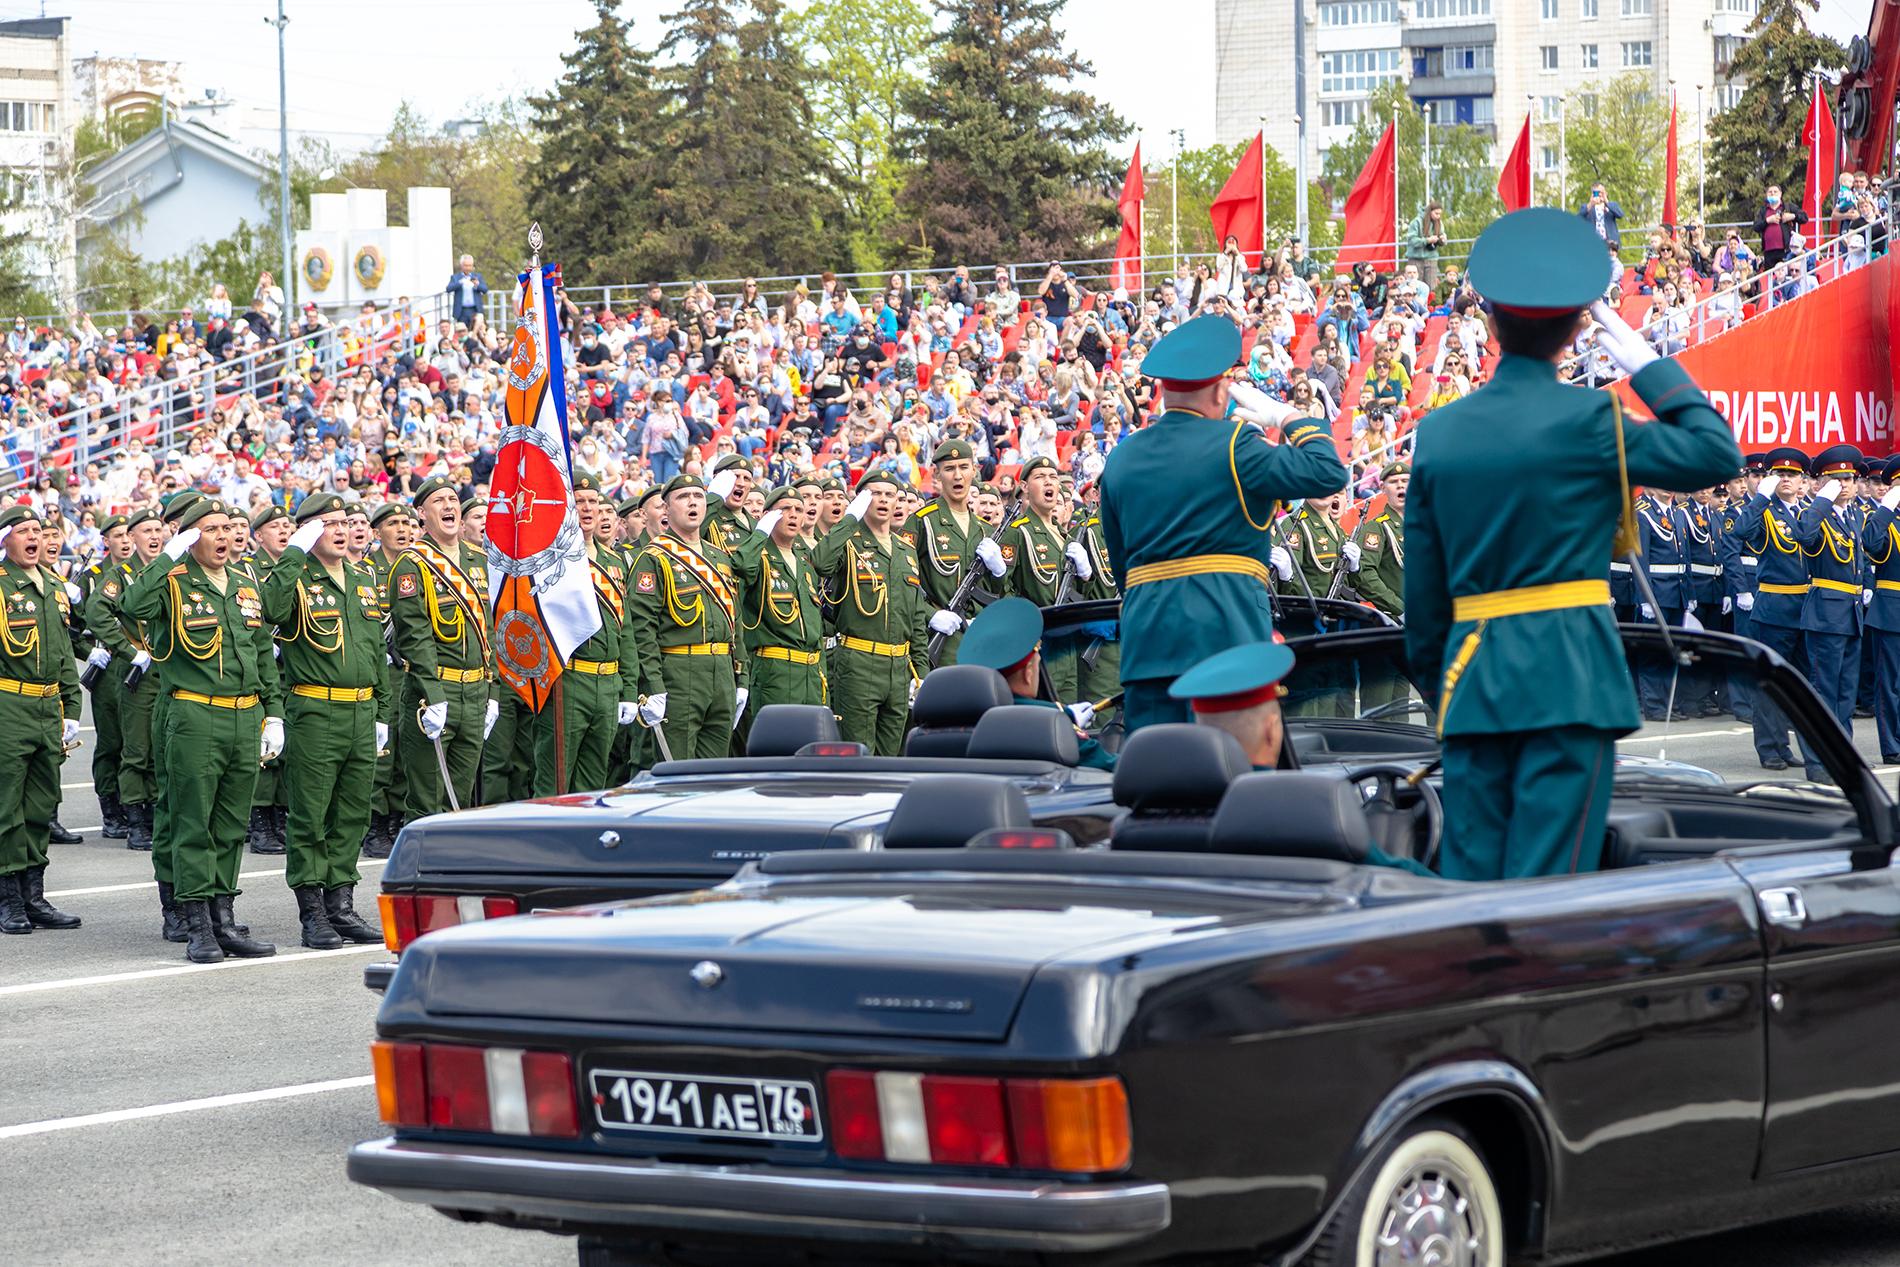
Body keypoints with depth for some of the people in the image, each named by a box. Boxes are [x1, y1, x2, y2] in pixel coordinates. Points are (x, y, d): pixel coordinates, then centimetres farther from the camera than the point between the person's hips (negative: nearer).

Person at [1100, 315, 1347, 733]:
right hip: (1227, 631, -5)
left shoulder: (1120, 459, 14)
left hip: (1144, 635, 5)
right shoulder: (1234, 444, -6)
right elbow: (1328, 473, -9)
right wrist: (1286, 418, 5)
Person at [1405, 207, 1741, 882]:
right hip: (1570, 674, -5)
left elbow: (1423, 582, 12)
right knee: (1547, 876, -6)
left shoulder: (1438, 432, 7)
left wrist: (1434, 681, 22)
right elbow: (1717, 453, -5)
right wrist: (1648, 366, 3)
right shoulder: (1585, 420, -8)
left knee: (1466, 873, 7)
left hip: (1472, 674, 5)